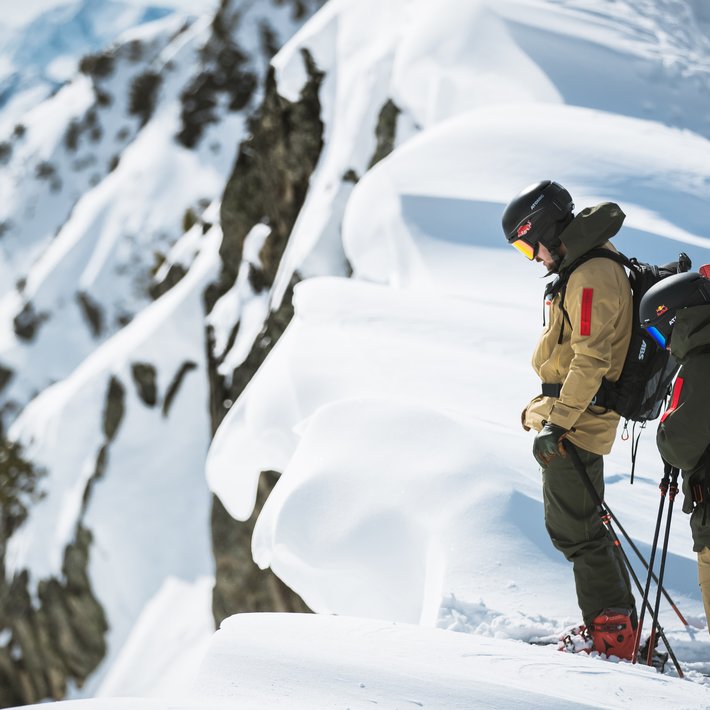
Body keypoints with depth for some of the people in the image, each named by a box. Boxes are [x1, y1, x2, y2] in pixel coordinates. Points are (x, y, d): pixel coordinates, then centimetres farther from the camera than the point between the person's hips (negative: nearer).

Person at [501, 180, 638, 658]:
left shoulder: (591, 277, -19)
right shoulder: (593, 269, 14)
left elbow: (590, 360, -25)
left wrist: (557, 422, -25)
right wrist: (545, 406, 25)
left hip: (575, 428, -11)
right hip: (577, 422, 11)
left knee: (576, 530, -6)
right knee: (584, 525, 18)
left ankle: (613, 635, -2)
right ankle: (619, 628, 23)